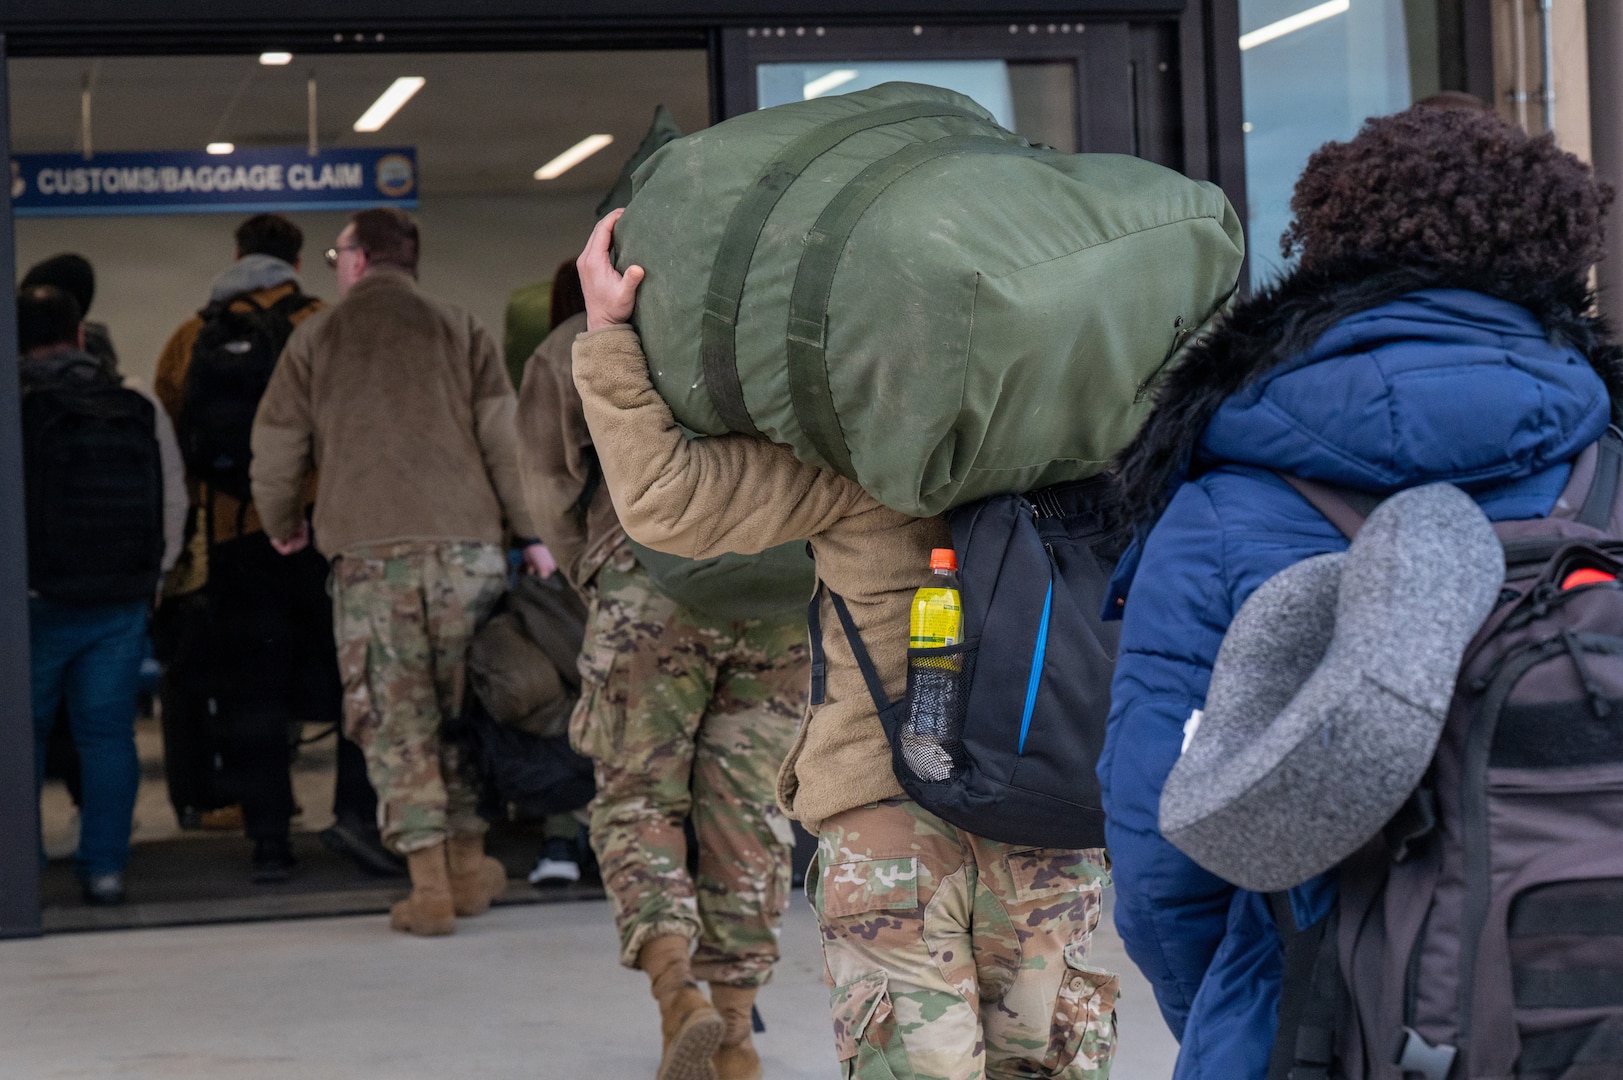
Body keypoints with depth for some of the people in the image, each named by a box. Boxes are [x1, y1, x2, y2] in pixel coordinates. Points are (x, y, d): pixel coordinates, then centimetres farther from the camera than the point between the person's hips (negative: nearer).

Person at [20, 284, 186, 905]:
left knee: (20, 733, 8)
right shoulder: (141, 410, 5)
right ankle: (105, 866, 6)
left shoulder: (15, 411, -8)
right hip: (121, 603, 3)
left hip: (34, 603, -3)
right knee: (107, 733, 8)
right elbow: (175, 505, 8)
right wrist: (148, 580, 17)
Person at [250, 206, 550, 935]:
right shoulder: (459, 331, 10)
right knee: (466, 708, 13)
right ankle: (469, 868, 20)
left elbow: (275, 449, 11)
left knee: (395, 718, 2)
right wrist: (531, 534, 10)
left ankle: (430, 888, -3)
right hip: (464, 543, 1)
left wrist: (283, 525, 29)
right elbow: (504, 437, 3)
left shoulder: (316, 340, 10)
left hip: (368, 553, -1)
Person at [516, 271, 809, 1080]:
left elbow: (551, 493, 12)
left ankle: (677, 989, -16)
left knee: (636, 797, 6)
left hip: (655, 586, -3)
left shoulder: (562, 355, 19)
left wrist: (597, 588, 23)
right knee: (744, 806, 9)